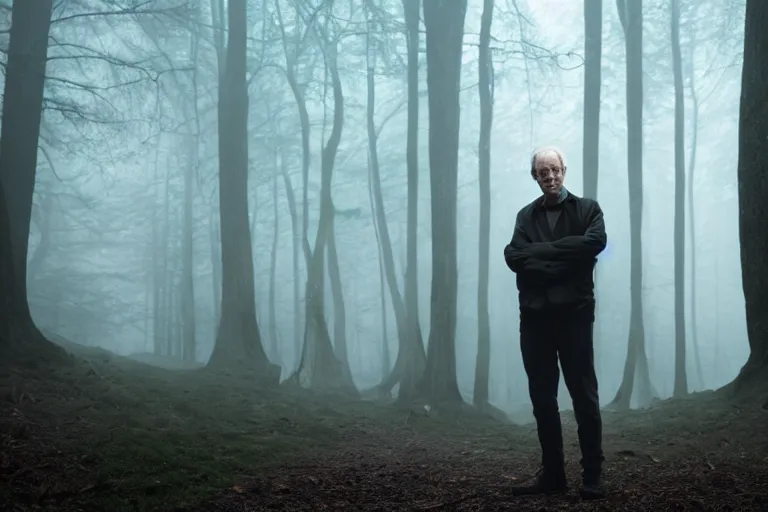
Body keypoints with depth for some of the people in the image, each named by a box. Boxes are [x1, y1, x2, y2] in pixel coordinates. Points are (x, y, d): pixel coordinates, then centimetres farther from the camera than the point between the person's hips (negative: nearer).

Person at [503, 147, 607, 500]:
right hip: (534, 315, 4)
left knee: (584, 396, -2)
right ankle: (552, 474, 16)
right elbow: (512, 256, -2)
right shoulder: (526, 216, 15)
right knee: (542, 399, 7)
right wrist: (563, 258, -13)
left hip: (574, 313, -3)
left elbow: (595, 241, -14)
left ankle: (593, 476, 4)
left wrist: (543, 250, -10)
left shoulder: (587, 208, 7)